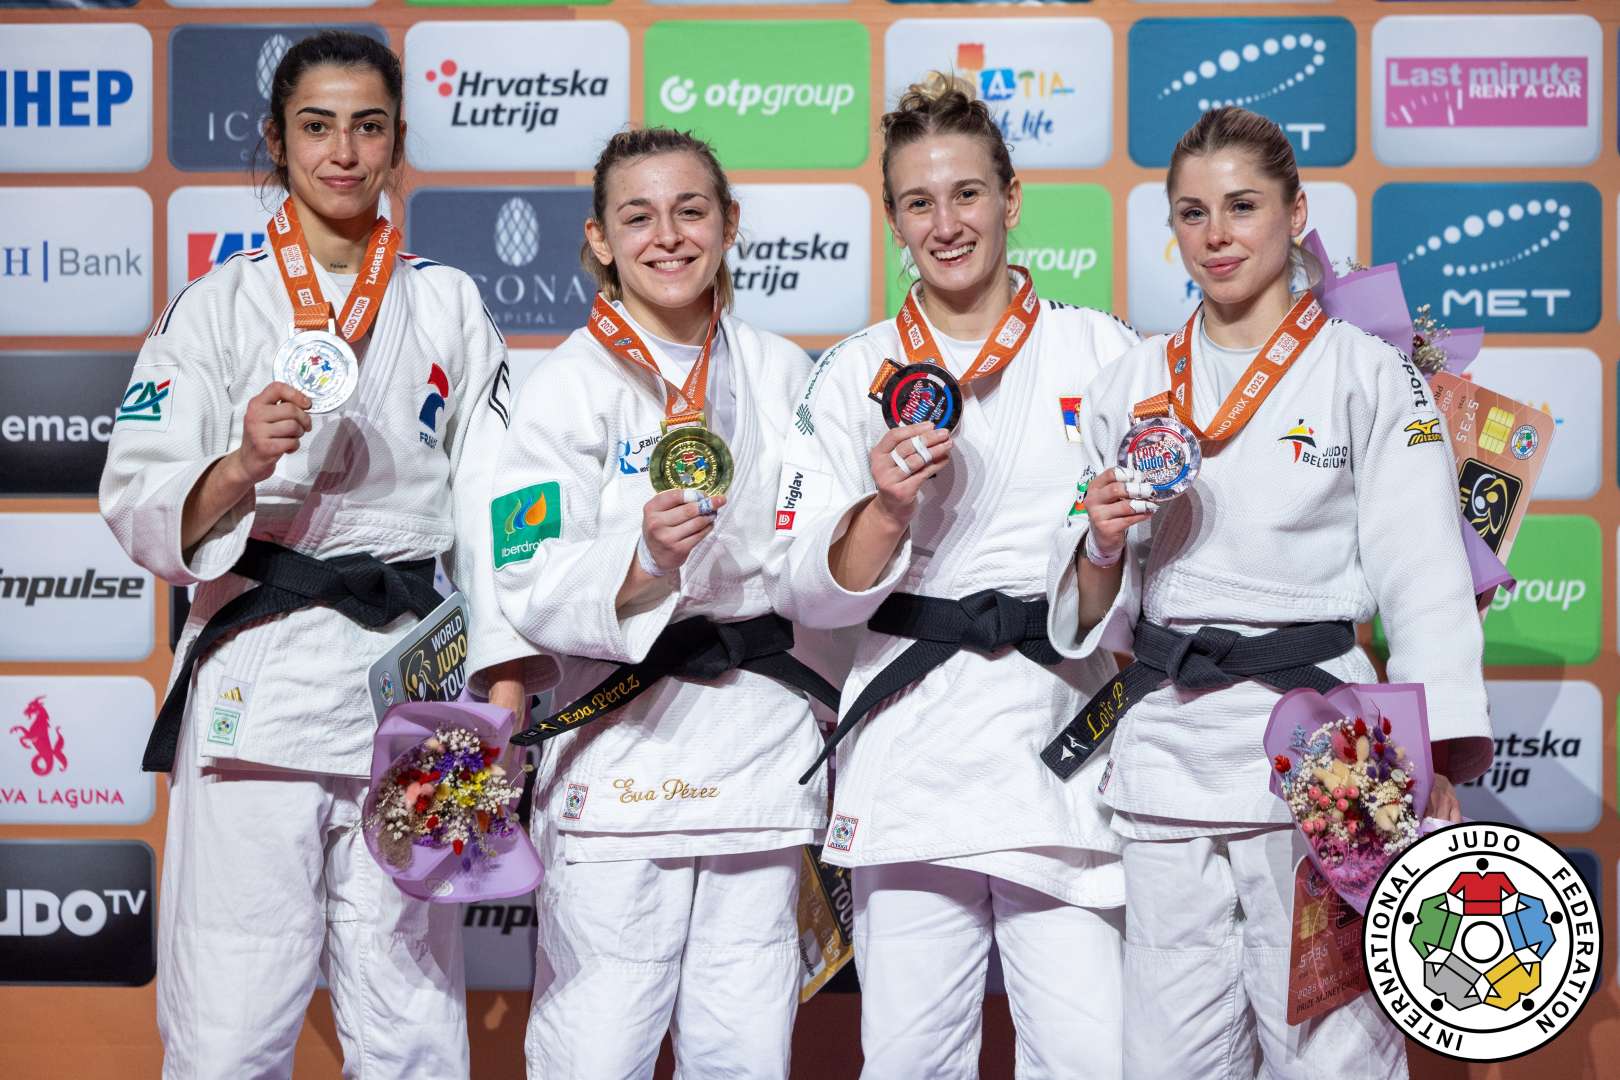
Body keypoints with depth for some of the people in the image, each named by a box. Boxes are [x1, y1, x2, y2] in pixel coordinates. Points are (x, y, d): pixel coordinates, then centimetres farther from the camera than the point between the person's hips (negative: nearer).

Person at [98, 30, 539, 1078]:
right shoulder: (214, 307, 6)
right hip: (255, 680, -1)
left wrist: (504, 694, -2)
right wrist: (239, 468, -20)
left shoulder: (449, 304, 10)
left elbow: (494, 500, 8)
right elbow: (137, 510, 1)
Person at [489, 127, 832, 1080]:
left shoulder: (782, 374, 10)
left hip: (764, 743, 4)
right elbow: (531, 589, -11)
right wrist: (641, 561, -27)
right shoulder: (571, 384, -3)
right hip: (624, 745, -4)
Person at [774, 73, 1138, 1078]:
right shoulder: (856, 375, 8)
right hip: (912, 757, 1)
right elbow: (817, 593, 3)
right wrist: (885, 511, -15)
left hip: (1068, 740, 0)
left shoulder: (1105, 351, 7)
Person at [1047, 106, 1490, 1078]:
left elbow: (1425, 587, -5)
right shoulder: (1133, 386, 12)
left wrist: (1437, 778, -14)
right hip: (1170, 747, 4)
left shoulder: (1369, 373, 1)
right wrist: (1102, 550, -8)